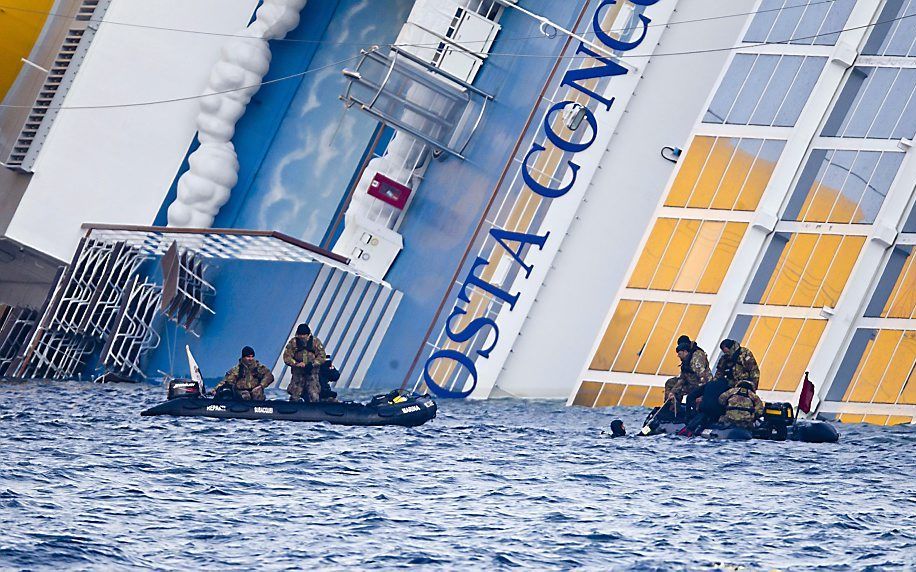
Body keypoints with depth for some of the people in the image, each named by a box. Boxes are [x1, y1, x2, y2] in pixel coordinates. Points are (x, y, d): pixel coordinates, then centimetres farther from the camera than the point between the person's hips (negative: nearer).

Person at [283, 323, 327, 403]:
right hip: (298, 372, 1)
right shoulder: (293, 342, 3)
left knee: (314, 396, -10)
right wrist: (296, 363, -17)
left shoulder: (315, 342, 2)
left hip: (312, 372, -1)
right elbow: (287, 357, -1)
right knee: (294, 396, 1)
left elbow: (322, 356, 0)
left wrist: (312, 364, -16)